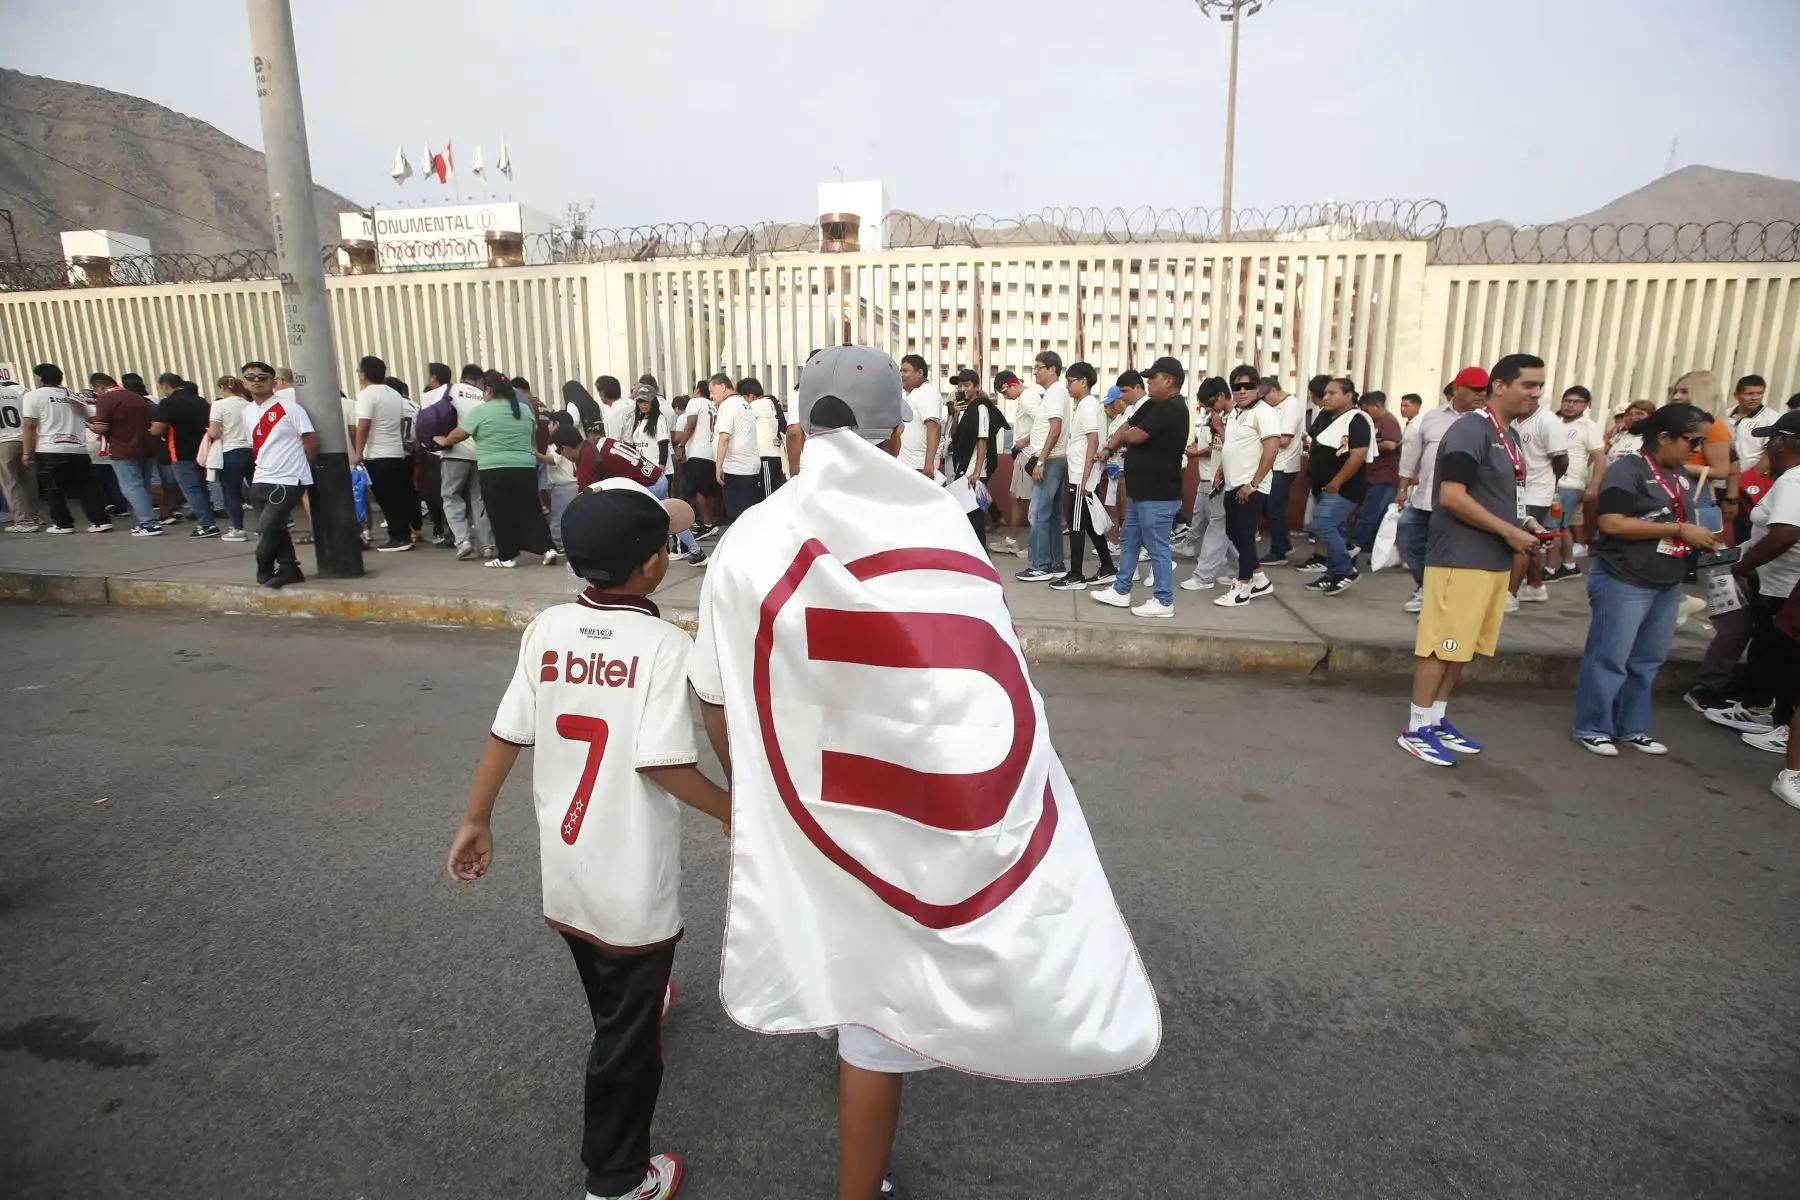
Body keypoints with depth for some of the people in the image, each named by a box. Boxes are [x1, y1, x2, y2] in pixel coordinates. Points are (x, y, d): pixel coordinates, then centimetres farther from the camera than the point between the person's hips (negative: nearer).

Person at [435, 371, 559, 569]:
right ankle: (548, 548, -3)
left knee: (500, 514, 4)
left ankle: (507, 556, 9)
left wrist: (443, 441, 20)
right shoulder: (525, 409, 9)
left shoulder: (481, 411, -5)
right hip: (526, 469, 4)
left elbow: (457, 435, 2)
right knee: (531, 511, 8)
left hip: (494, 471, -4)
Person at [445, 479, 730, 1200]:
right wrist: (731, 812, -9)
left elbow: (507, 734, -2)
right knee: (626, 1035, 13)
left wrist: (476, 821, 10)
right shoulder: (664, 644, -20)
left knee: (611, 1005, 32)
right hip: (634, 887, -6)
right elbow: (663, 762, -24)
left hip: (563, 872, 6)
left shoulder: (546, 628, -5)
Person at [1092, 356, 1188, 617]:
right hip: (1141, 491, 11)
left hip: (1159, 494, -11)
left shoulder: (1171, 408, -19)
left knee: (1157, 547, -2)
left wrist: (1123, 435, 0)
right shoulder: (1154, 405, 13)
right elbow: (1128, 426, 14)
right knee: (1128, 539, 17)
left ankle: (1163, 601, 7)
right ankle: (1121, 591, 27)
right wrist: (1109, 449, -2)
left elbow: (1135, 436, -23)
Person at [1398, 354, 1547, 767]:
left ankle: (1437, 720, 23)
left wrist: (1524, 523, 7)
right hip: (1461, 559, -9)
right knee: (1440, 645, -4)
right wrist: (1509, 532, -17)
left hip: (1494, 560, 9)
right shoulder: (1471, 430, -14)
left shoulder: (1510, 436, 15)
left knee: (1462, 646, 14)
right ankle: (1416, 729, 5)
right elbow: (1452, 497, -21)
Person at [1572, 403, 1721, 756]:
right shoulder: (1627, 470, -12)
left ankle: (1631, 728, 24)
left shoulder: (1680, 476, 14)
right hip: (1624, 581, -8)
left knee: (1647, 660, 13)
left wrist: (1700, 539, 8)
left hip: (1667, 584, 9)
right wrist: (1679, 530, -20)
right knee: (1609, 658, 0)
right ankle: (1593, 728, 10)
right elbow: (1611, 524, -22)